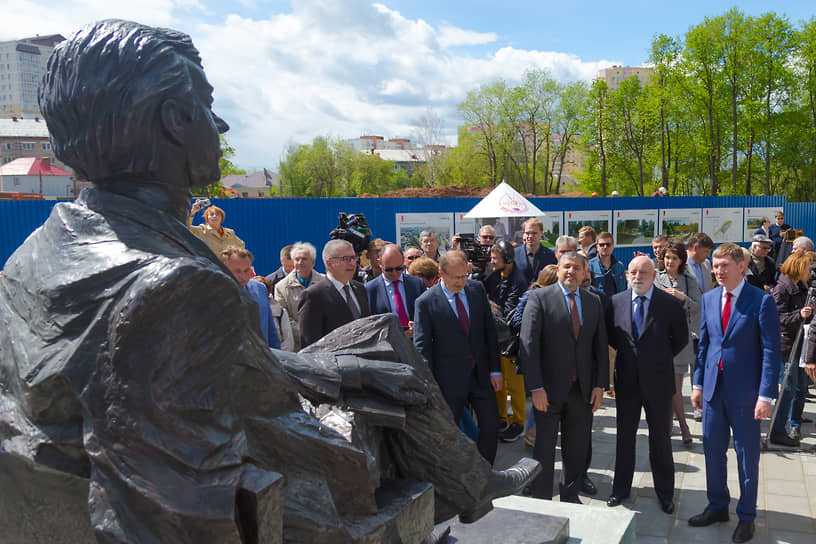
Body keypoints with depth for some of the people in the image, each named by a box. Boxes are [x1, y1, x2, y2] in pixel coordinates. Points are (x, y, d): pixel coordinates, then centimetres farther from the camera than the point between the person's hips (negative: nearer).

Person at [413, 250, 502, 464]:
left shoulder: (477, 289, 1)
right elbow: (422, 347, -9)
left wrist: (495, 369, 2)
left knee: (491, 426, 10)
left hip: (481, 374, 4)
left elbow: (489, 329, 6)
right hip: (450, 380, -4)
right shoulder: (426, 302, -12)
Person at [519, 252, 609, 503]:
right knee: (544, 448, 6)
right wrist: (536, 387, -15)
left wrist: (600, 384, 2)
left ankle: (570, 496, 32)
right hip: (549, 388, -4)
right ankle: (541, 500, 22)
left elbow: (601, 345, 11)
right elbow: (528, 345, -10)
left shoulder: (594, 302, 9)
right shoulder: (539, 298, -5)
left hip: (583, 389, 4)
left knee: (577, 449, 13)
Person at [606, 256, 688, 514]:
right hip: (626, 379, 2)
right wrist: (627, 353, 7)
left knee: (661, 439, 10)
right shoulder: (616, 301, 0)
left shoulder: (670, 304, -8)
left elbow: (681, 338, 3)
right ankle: (621, 488, 28)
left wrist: (661, 358, 4)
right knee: (624, 436, 14)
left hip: (658, 380, -2)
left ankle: (665, 493, 26)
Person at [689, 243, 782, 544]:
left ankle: (746, 516, 25)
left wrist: (766, 395, -15)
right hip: (714, 386, 5)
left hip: (745, 390, -5)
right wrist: (698, 384, 8)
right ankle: (717, 506, 32)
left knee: (747, 455, 9)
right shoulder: (709, 298, 5)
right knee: (712, 449, 14)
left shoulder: (762, 301, -11)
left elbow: (771, 351, -12)